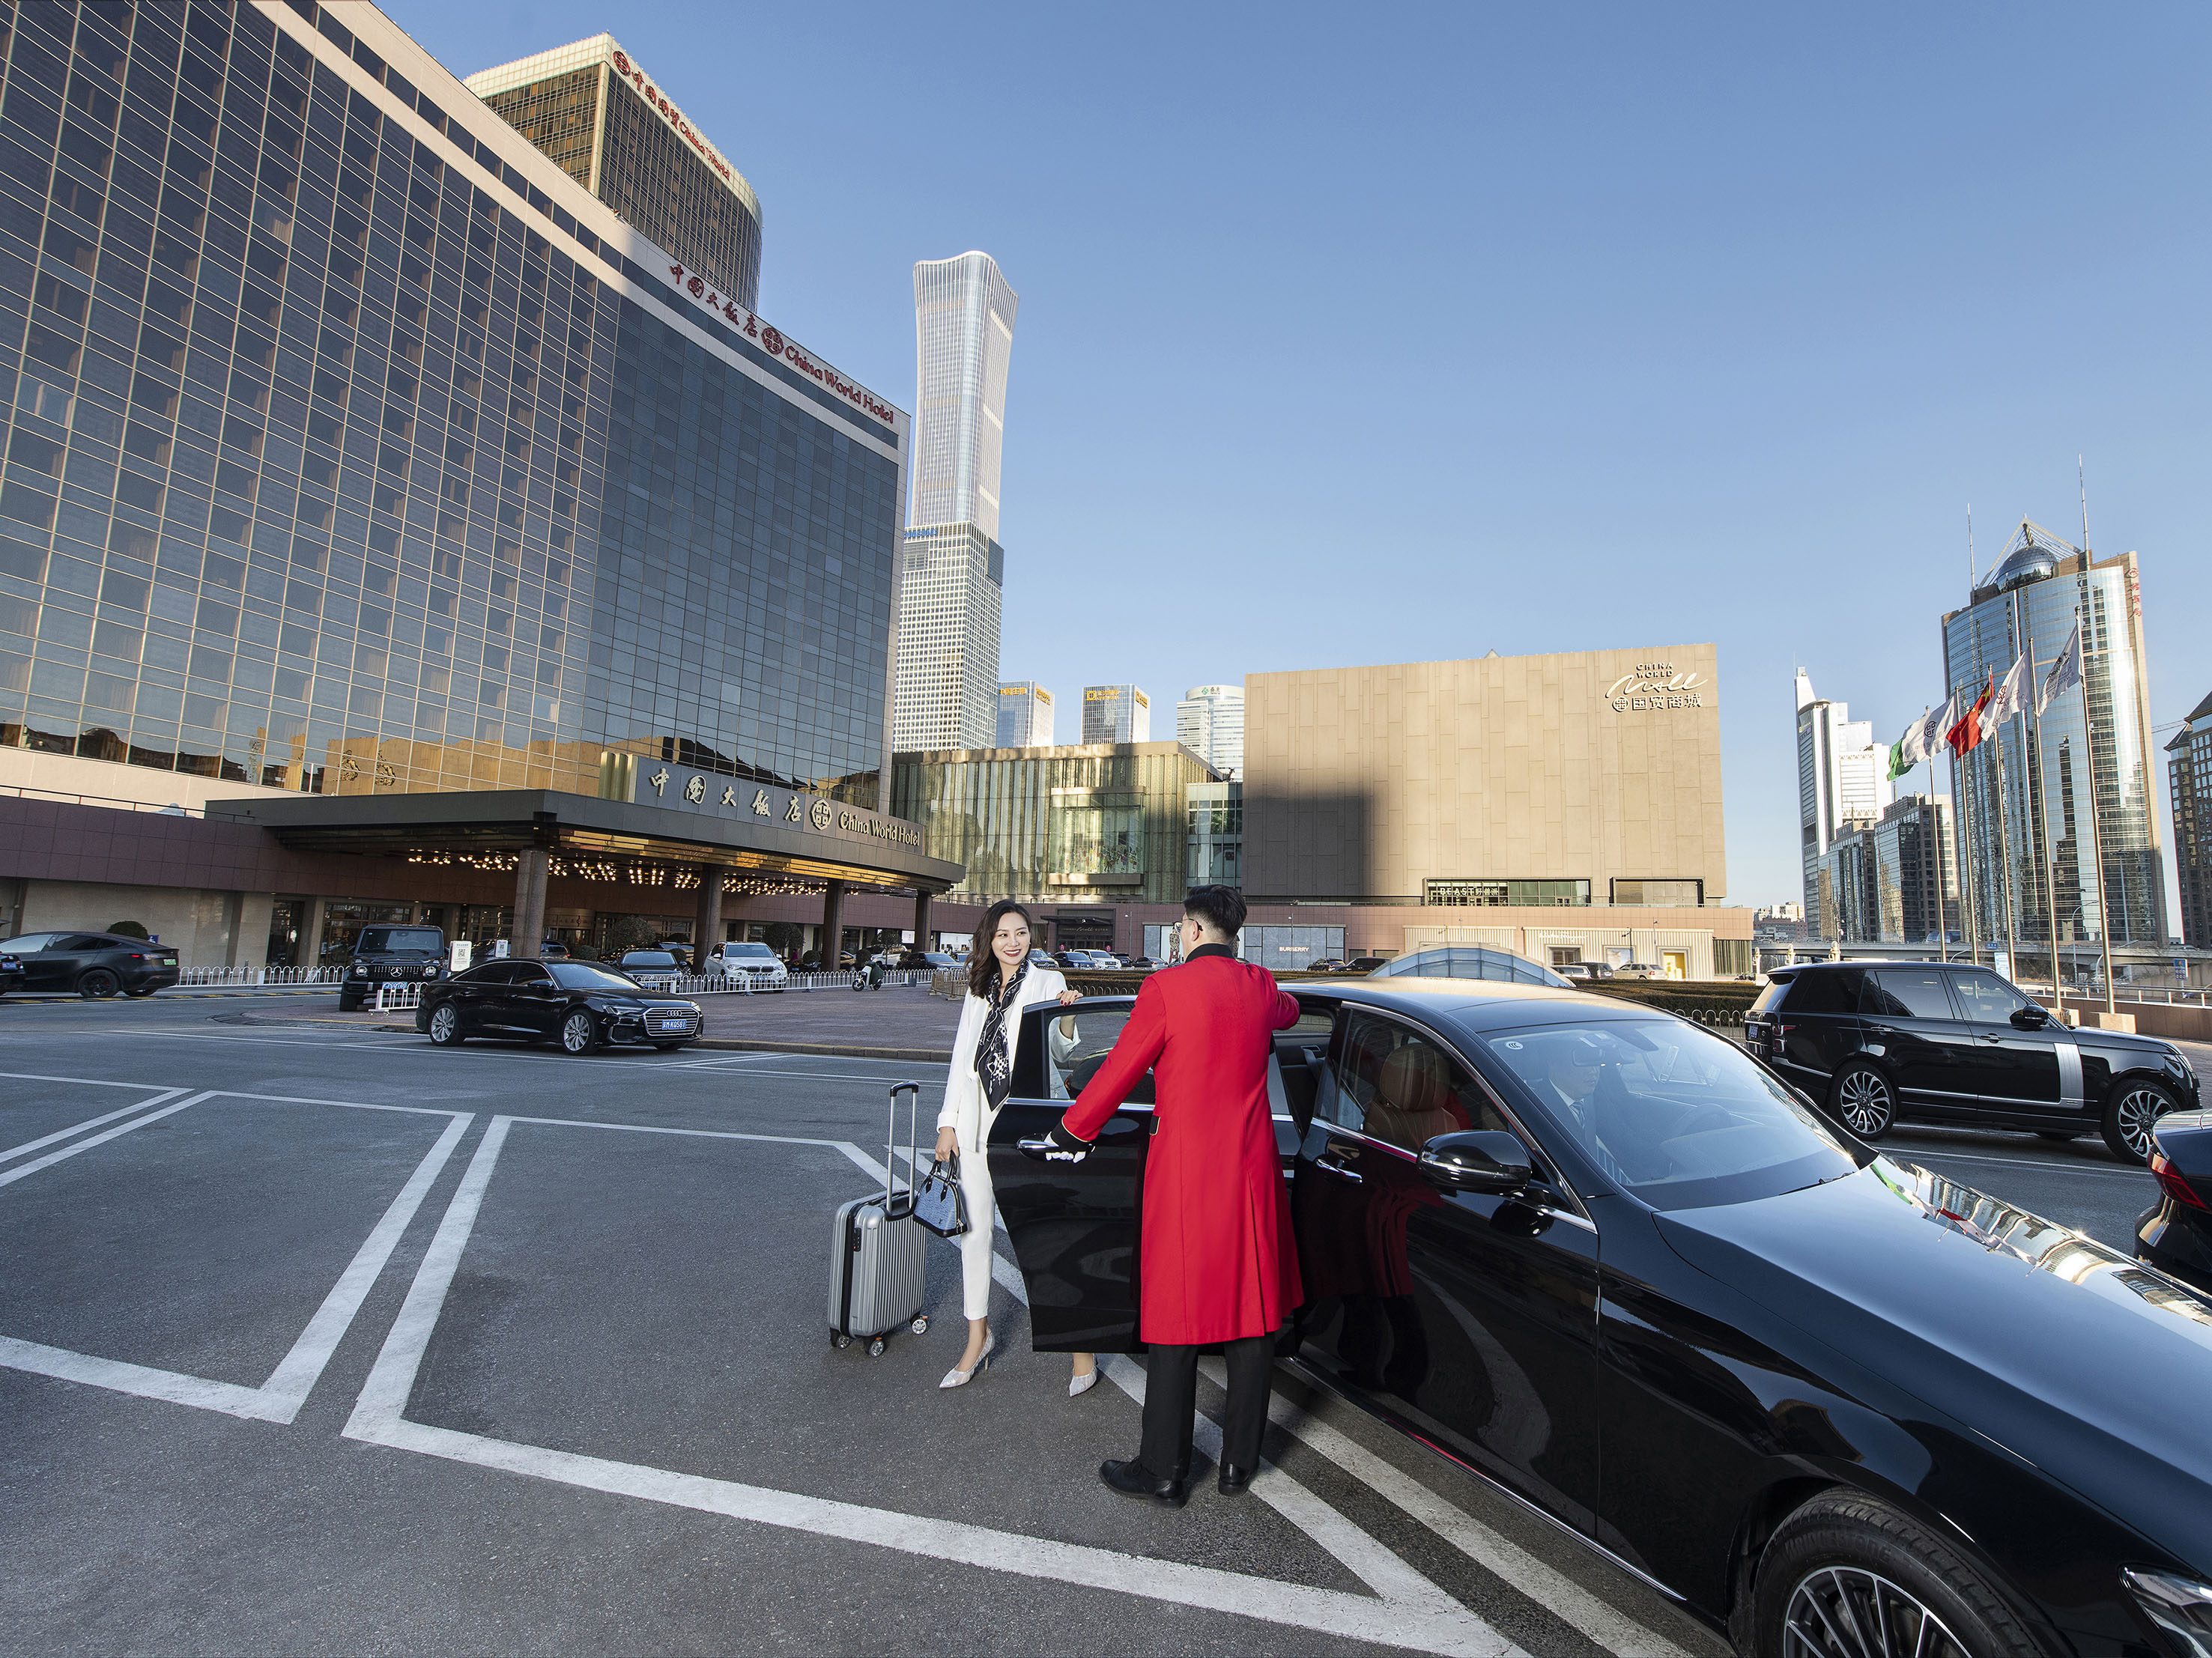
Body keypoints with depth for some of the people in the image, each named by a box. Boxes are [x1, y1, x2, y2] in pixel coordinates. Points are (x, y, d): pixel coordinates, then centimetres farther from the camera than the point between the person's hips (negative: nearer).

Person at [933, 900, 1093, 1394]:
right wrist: (948, 1124, 9)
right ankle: (978, 1337, 26)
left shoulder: (1047, 982, 0)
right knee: (974, 1227, 10)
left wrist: (1067, 1017, -31)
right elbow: (961, 1057, 13)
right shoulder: (979, 989, 13)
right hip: (978, 1118, 5)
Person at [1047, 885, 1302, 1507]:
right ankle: (1240, 1463, 28)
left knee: (1175, 1320, 7)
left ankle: (1163, 1473, 20)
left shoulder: (1166, 988, -12)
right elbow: (1288, 1012, 28)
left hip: (1184, 1175, -4)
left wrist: (1071, 1130, 7)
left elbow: (1118, 1072, -7)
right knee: (1252, 1315, 15)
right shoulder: (1261, 987, 3)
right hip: (1251, 1173, 5)